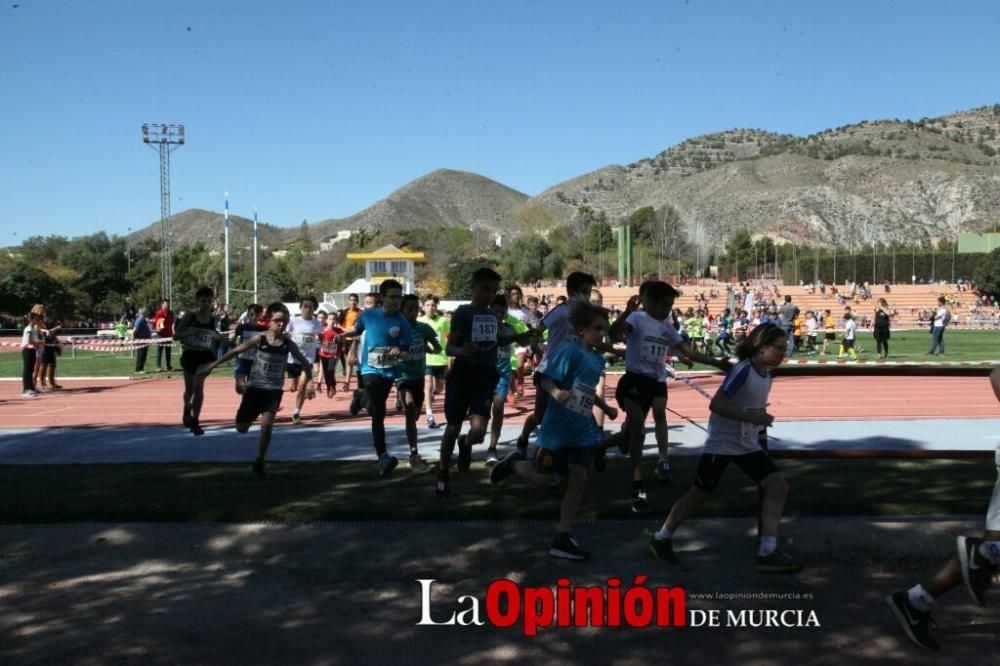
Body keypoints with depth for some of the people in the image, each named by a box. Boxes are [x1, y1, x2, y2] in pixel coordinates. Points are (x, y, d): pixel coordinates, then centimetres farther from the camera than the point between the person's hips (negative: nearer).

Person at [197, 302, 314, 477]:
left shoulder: (288, 344, -4)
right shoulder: (258, 340, -9)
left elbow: (304, 362, 6)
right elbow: (235, 351, -6)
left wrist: (309, 382, -6)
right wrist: (212, 365, -8)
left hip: (274, 390, 0)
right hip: (254, 388, 0)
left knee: (267, 424, -19)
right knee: (241, 428, 7)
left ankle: (259, 463, -3)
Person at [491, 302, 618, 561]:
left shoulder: (598, 359, 10)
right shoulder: (569, 351, -15)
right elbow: (546, 381, -18)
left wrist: (606, 408, 20)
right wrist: (557, 394, -37)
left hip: (584, 430, 7)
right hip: (557, 426, -7)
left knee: (579, 480, 1)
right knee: (542, 478, 3)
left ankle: (563, 539, 9)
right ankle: (514, 462, 36)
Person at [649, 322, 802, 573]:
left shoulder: (766, 376, 4)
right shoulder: (743, 370, -21)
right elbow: (715, 404, -28)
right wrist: (751, 418, -32)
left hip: (748, 445, 8)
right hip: (722, 444, -8)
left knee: (778, 487, -7)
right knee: (700, 495, 5)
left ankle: (767, 553, -4)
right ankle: (661, 538, 24)